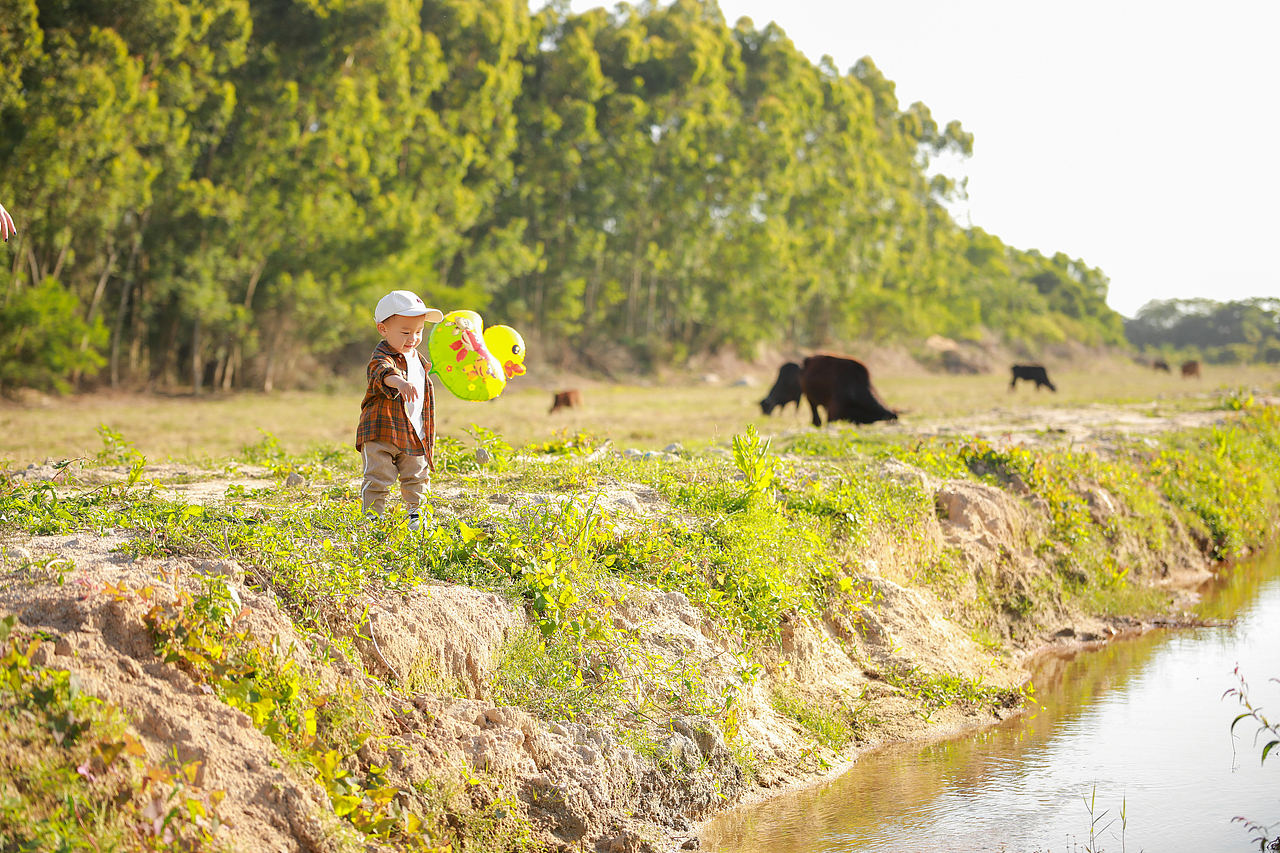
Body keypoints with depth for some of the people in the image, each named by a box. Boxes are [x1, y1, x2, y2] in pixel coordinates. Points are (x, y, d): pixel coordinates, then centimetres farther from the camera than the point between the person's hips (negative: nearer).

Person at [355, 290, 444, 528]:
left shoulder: (417, 358, 13)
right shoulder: (381, 357, -15)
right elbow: (384, 372, -40)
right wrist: (399, 381, -61)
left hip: (414, 435, 7)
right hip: (382, 432, -7)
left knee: (417, 476, 14)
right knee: (379, 478, -10)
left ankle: (415, 514, 28)